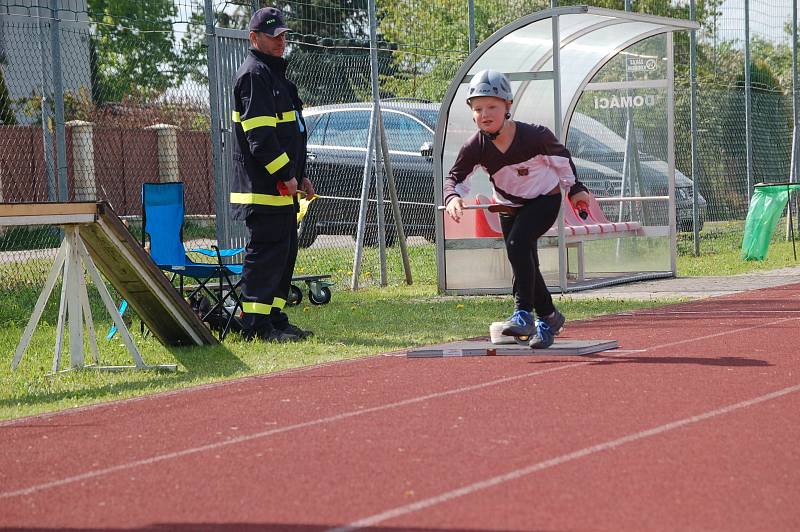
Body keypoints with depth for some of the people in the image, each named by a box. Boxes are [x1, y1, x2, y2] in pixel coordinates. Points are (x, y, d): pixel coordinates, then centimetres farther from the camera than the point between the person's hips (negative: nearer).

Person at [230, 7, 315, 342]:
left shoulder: (275, 74, 22)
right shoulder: (253, 75, -11)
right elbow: (260, 135, -20)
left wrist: (299, 176, 22)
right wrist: (285, 174, -20)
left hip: (283, 186, 11)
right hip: (262, 186, -11)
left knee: (285, 250, 12)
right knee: (266, 249, -10)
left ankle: (275, 319, 17)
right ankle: (255, 325, -9)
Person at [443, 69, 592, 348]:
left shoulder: (534, 135, -26)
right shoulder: (476, 146, -20)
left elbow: (561, 156, -7)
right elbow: (455, 176, -18)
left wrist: (575, 188, 1)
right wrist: (452, 197, -41)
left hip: (545, 199, -5)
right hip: (510, 207, 5)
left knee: (518, 244, -27)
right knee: (525, 263, 8)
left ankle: (524, 314, -28)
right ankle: (549, 317, 30)